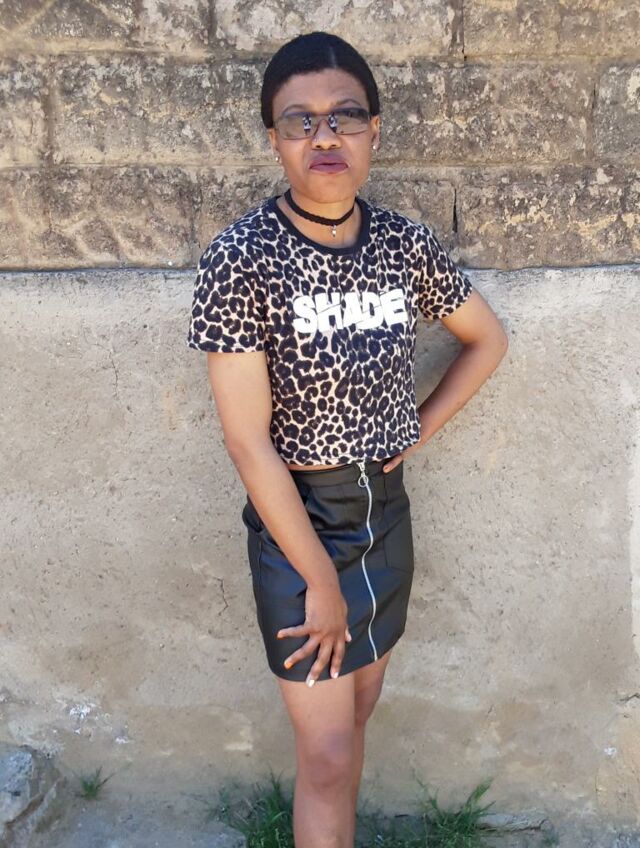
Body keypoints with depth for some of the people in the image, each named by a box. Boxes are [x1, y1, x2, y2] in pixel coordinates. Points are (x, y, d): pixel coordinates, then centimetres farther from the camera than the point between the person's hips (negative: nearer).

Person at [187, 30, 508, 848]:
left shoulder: (406, 244, -5)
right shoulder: (240, 257, -19)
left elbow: (487, 339, 13)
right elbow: (247, 440, -19)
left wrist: (420, 427, 1)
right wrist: (321, 580, -15)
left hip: (387, 510, 5)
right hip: (295, 520, -5)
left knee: (359, 712, 21)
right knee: (329, 755, 4)